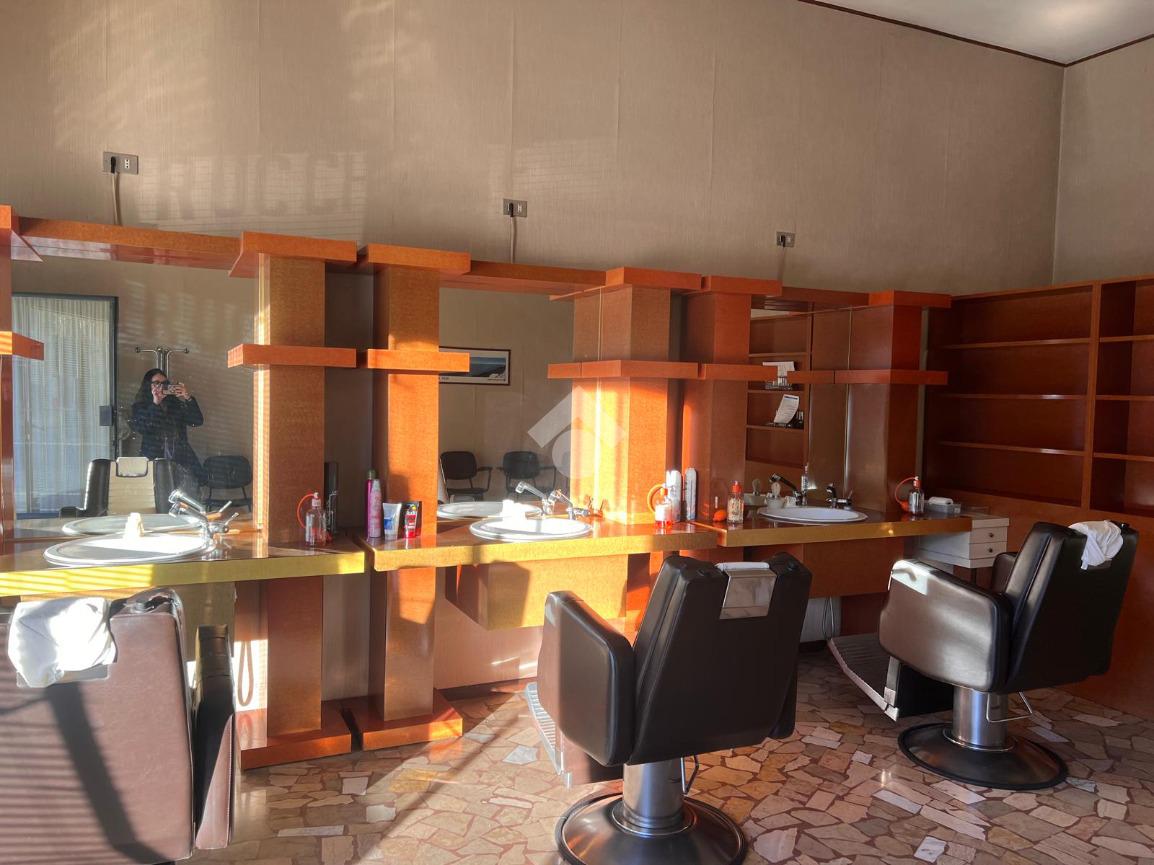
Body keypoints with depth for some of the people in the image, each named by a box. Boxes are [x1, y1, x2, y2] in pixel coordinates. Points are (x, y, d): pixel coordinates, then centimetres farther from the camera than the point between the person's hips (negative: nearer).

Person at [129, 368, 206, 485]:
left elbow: (198, 421, 3)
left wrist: (188, 398, -8)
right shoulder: (140, 407, 12)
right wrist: (155, 404, -6)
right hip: (154, 461, -1)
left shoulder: (177, 405, 14)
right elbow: (141, 428, -5)